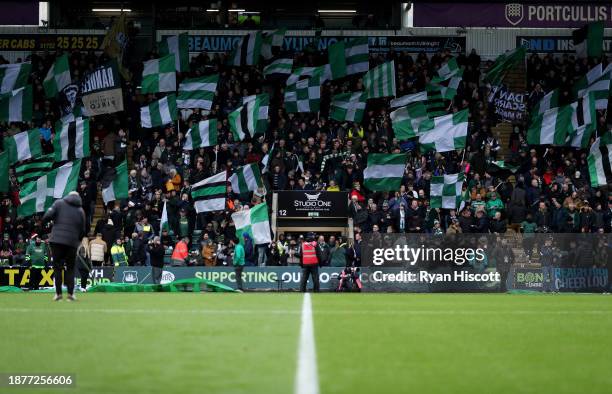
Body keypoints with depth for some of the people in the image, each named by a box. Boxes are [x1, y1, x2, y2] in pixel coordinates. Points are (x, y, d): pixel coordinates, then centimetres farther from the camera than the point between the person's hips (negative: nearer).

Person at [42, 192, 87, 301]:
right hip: (72, 242, 2)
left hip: (57, 240, -2)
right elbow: (82, 231, 10)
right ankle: (70, 293, 3)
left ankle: (58, 293, 0)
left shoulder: (59, 203, 3)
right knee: (70, 268, 11)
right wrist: (78, 240, 24)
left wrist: (43, 221, 12)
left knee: (57, 267, 4)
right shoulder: (80, 210, 11)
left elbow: (48, 216, -9)